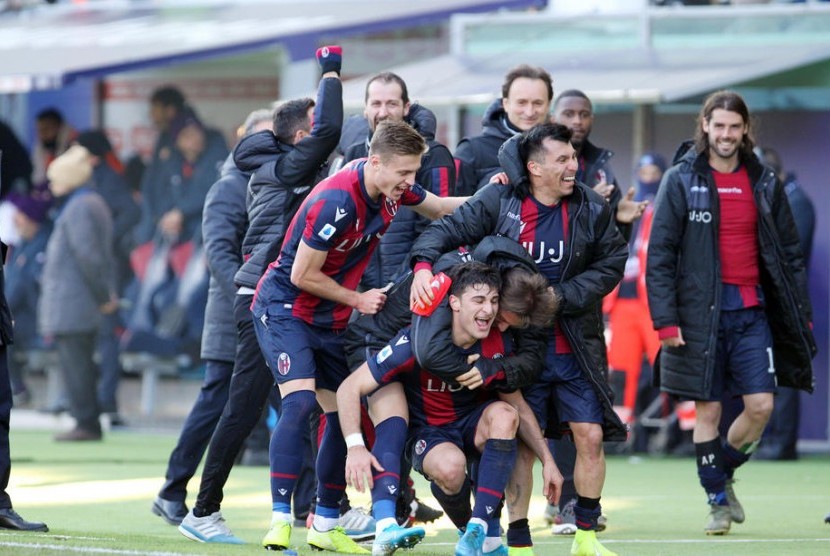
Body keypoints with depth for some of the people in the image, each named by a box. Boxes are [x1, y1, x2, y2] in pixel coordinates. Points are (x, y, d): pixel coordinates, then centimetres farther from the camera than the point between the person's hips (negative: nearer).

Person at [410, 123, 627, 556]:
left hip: (574, 347, 2)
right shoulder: (499, 202, -7)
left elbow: (610, 264, 2)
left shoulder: (592, 209, -1)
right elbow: (447, 229, -6)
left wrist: (561, 296, -11)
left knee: (590, 436, -2)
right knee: (521, 443, -1)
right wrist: (424, 264, -27)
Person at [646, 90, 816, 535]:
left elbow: (788, 252, 12)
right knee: (708, 408, 0)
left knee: (761, 405, -5)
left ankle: (722, 471, 20)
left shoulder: (763, 183, 8)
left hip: (751, 310, 3)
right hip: (701, 311, -3)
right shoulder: (682, 181, -1)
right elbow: (659, 254, -3)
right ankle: (717, 500, 10)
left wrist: (800, 312, 6)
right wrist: (666, 319, -10)